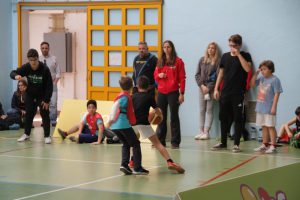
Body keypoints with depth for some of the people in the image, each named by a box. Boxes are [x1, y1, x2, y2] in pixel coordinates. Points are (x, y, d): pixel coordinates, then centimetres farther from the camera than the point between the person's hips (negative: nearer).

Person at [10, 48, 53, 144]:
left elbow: (49, 86, -20)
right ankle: (26, 134, 24)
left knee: (45, 114, -6)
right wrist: (16, 76, -38)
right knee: (28, 114, 9)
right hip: (30, 95, 3)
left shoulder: (45, 69, -25)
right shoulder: (26, 67, -18)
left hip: (42, 96, -3)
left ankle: (47, 136, 2)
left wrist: (47, 100, -20)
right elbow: (12, 73, -12)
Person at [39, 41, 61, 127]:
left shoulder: (54, 59, -1)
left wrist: (55, 82, -8)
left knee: (53, 103, -9)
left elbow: (58, 72, 1)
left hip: (52, 84, -1)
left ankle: (53, 121, -1)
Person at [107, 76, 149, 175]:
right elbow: (115, 105, -22)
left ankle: (124, 164, 3)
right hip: (124, 125, -8)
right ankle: (137, 168, 0)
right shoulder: (126, 97, -7)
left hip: (115, 126, 8)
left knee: (126, 144, 19)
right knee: (136, 144, 3)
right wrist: (112, 119, -26)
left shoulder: (120, 95, 18)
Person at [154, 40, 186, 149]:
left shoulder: (178, 61, -3)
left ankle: (175, 142, 4)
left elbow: (182, 78, -6)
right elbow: (155, 75, 19)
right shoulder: (160, 61, 12)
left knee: (174, 116, 0)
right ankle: (160, 141, 15)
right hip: (161, 93, 5)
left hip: (173, 93, -5)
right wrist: (159, 75, -5)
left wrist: (182, 93, -12)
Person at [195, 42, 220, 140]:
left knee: (209, 110, -3)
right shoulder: (202, 60, 11)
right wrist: (202, 85, -4)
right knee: (202, 110, 5)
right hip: (202, 88, 4)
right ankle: (201, 131, 9)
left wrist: (209, 87, -11)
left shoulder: (218, 61, -2)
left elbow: (217, 76, -8)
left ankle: (206, 132, -1)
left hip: (211, 89, -4)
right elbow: (197, 74, 9)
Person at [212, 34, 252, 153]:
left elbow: (247, 69, -18)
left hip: (238, 93, -4)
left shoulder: (245, 56, 0)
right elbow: (221, 73, 15)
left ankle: (236, 144, 4)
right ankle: (223, 143, 18)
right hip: (225, 92, 4)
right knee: (223, 117, 8)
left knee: (237, 118, -1)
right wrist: (216, 89, 9)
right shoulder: (225, 56, 11)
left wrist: (238, 54, -16)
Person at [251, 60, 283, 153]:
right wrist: (256, 73, 2)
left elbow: (277, 94, -14)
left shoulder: (274, 80, -13)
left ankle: (273, 146, 2)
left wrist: (274, 107, -19)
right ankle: (264, 145, 24)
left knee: (271, 126, -3)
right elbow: (252, 83, 15)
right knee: (264, 126, 15)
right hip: (260, 107, 7)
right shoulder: (261, 78, 7)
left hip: (269, 108, -7)